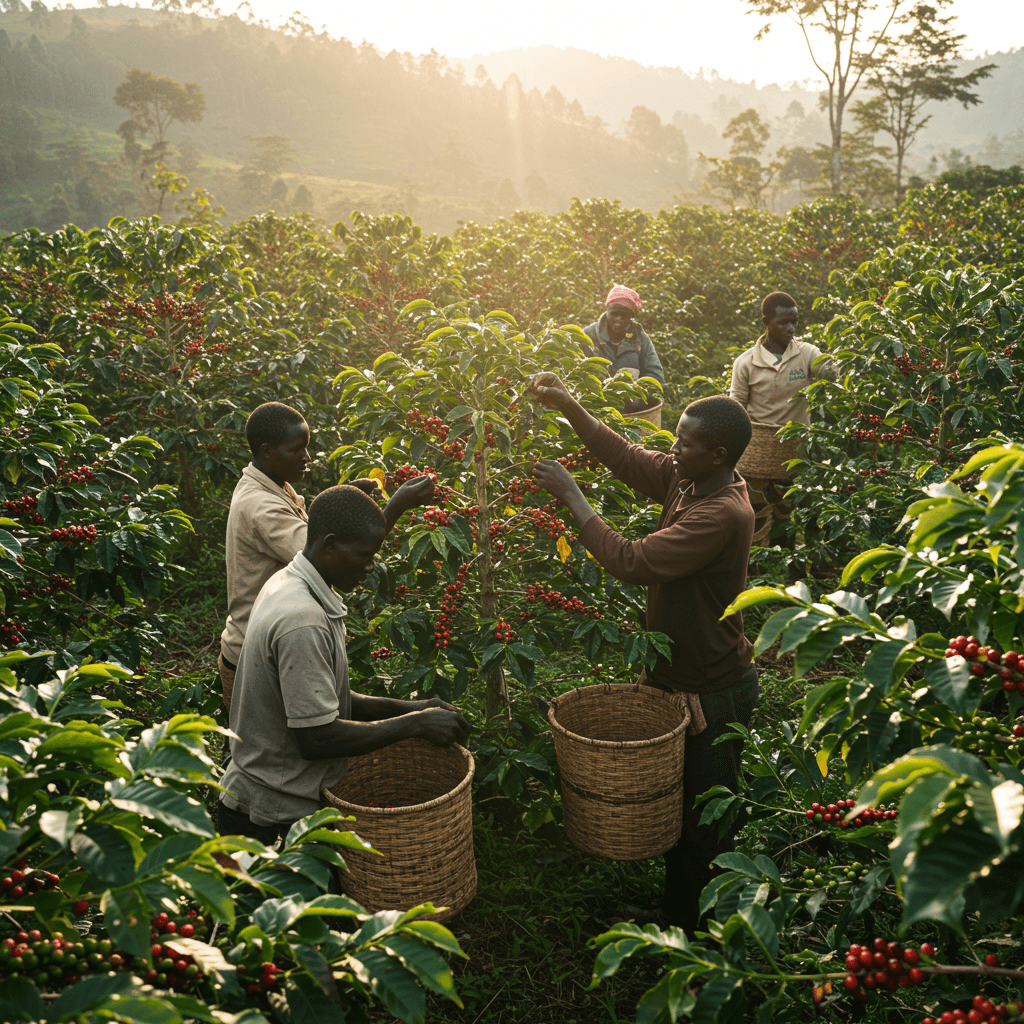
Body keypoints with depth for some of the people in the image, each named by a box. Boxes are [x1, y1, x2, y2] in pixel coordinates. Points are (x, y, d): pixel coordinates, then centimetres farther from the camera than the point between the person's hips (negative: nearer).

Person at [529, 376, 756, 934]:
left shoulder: (723, 513, -31)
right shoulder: (686, 479, -4)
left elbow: (632, 562, -33)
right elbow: (628, 458, 5)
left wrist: (570, 494, -27)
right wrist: (570, 408, -9)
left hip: (712, 692, -9)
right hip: (675, 676, 9)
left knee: (707, 820, 10)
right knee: (675, 803, 24)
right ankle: (674, 914, 44)